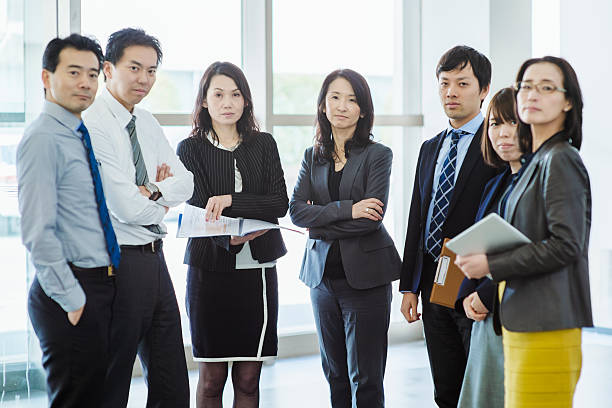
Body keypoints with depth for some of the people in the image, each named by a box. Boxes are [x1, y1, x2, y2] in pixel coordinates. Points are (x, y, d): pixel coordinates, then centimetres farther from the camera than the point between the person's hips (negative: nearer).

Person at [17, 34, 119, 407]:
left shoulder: (78, 138, 15)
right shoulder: (42, 138, -13)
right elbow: (38, 232, -19)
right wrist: (71, 299, -18)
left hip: (100, 289, 9)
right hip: (73, 296, -9)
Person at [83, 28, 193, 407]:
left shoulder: (148, 124, 11)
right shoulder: (93, 125, -16)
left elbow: (185, 183, 8)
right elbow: (129, 208, -20)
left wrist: (153, 191, -12)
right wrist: (163, 200, 0)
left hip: (154, 259, 8)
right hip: (118, 262, -8)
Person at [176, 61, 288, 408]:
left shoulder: (263, 144, 9)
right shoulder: (191, 149, 2)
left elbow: (280, 203, -1)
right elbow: (197, 212, -9)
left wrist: (230, 200, -17)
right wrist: (230, 238, -29)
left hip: (257, 269, 2)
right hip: (211, 269, -2)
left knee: (248, 378, 4)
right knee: (211, 377, 2)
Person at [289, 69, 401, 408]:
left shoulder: (377, 155, -2)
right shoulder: (312, 157, 10)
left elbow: (372, 219, -13)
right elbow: (296, 211, -4)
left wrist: (320, 224, -8)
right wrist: (346, 210, -16)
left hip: (365, 275, -4)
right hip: (323, 275, 4)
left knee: (365, 379, -1)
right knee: (335, 375, 12)